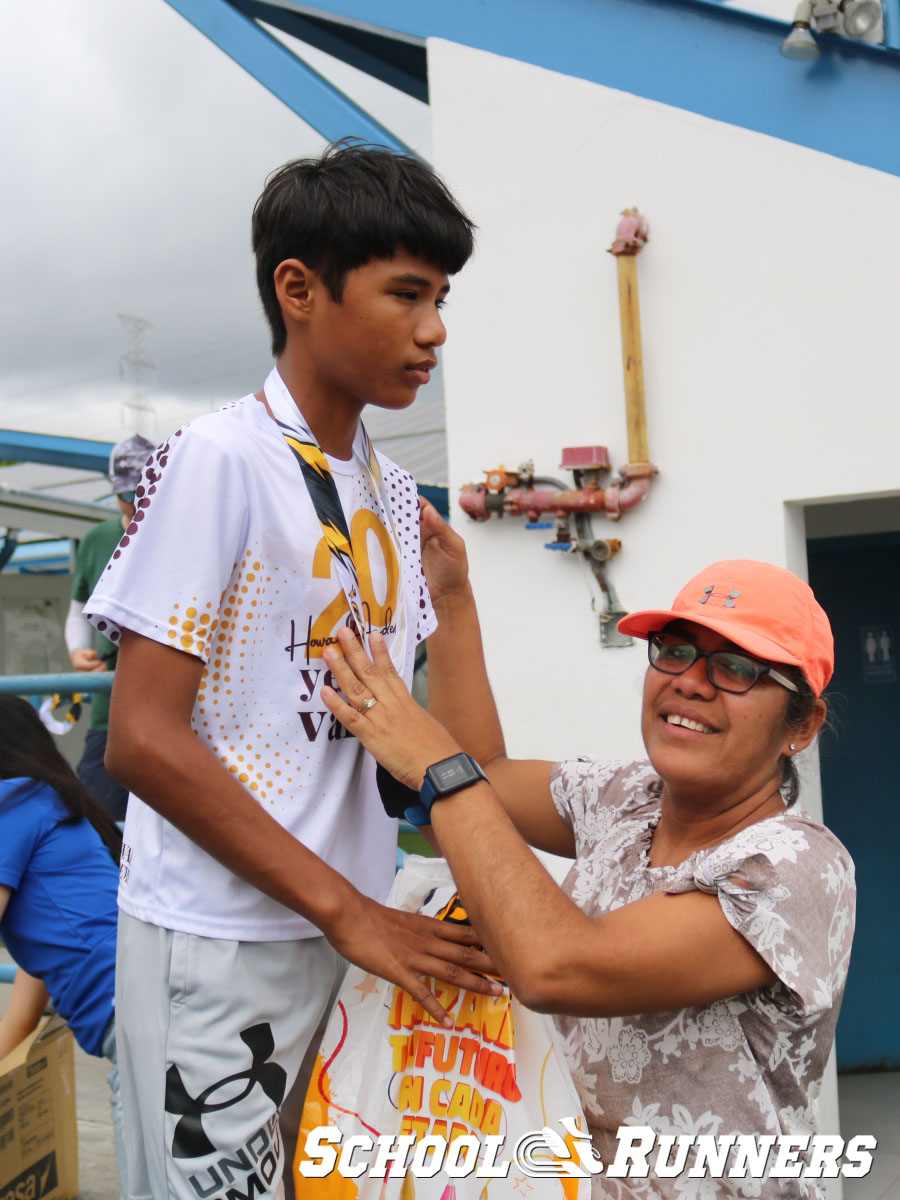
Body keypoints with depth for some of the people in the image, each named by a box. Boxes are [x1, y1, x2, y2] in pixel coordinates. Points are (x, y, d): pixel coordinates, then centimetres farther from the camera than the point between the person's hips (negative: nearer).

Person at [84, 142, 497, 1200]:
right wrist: (348, 909, -16)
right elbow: (144, 741, -18)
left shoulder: (393, 493, 10)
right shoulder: (219, 461, -14)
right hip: (218, 943, -7)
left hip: (356, 932, 7)